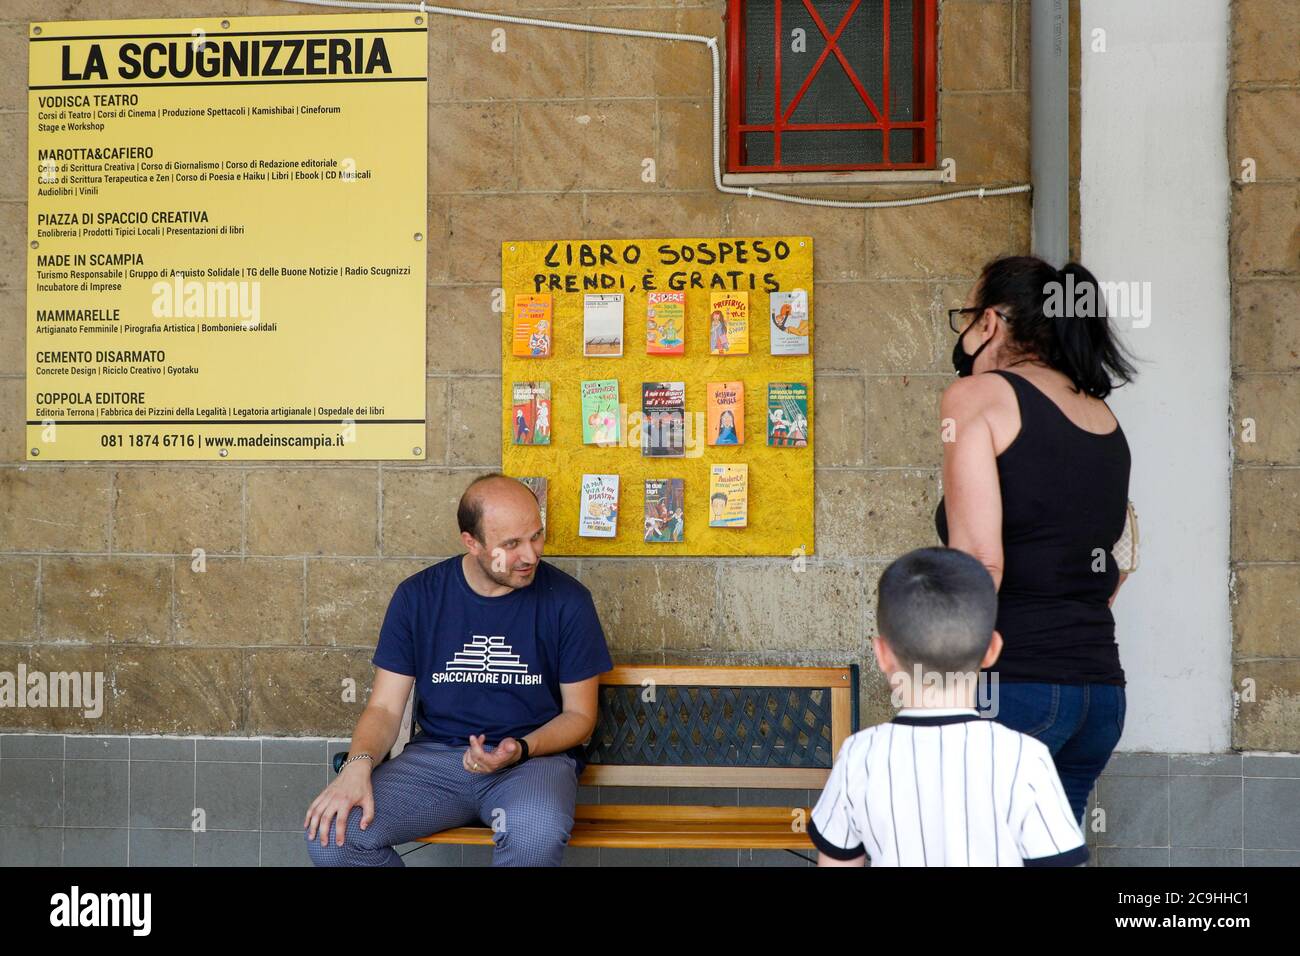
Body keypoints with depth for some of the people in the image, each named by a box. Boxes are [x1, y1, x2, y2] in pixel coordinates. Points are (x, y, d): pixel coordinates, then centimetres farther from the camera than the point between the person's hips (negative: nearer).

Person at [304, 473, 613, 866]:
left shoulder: (567, 599, -3)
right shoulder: (417, 595, 2)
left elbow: (579, 715, 3)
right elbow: (384, 707, 3)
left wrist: (520, 749, -17)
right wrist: (358, 765, -19)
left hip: (534, 756, -2)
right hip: (435, 756, 3)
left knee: (536, 834, -39)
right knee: (331, 832, -22)